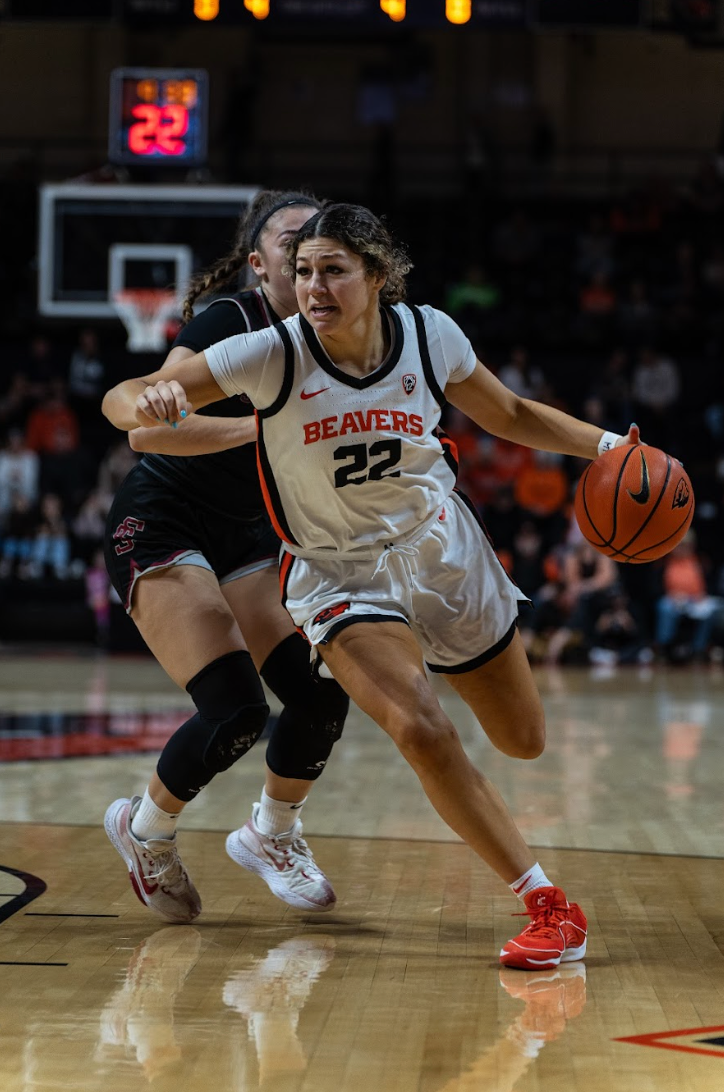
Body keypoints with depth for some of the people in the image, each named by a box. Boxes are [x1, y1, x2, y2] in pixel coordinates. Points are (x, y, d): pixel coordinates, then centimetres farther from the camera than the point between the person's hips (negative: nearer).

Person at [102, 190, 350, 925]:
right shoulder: (228, 325, -20)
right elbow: (145, 429, -32)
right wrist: (264, 425, -35)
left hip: (246, 536, 7)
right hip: (160, 527, -7)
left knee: (322, 693, -6)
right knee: (236, 710, -20)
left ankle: (272, 835, 22)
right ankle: (145, 830, 9)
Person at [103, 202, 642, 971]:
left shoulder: (428, 336, -15)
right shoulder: (273, 354, -23)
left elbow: (510, 417, 4)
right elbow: (119, 402, -25)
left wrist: (605, 447, -11)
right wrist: (150, 403, -49)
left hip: (439, 549, 3)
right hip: (339, 575, -3)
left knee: (524, 741, 11)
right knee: (421, 733, -26)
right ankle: (549, 906, -14)